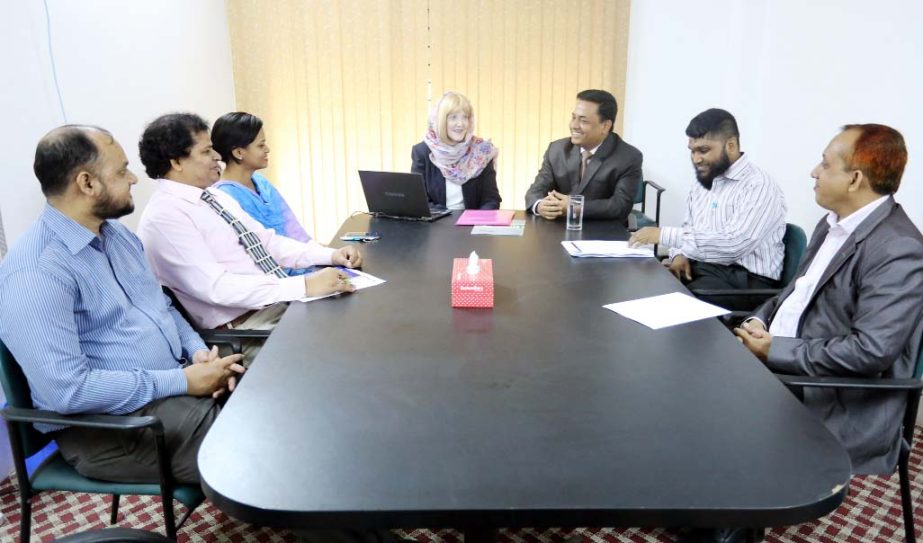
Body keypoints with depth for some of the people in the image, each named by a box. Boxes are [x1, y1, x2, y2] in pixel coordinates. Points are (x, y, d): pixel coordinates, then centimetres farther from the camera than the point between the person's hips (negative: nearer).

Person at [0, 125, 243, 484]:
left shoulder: (117, 232, 9)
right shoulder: (35, 273, -19)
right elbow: (66, 390, -25)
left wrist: (198, 350, -3)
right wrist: (182, 381, -22)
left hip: (177, 379, 8)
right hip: (110, 422, -8)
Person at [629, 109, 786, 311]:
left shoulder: (760, 186, -12)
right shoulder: (702, 182, 13)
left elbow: (732, 244, -25)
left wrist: (664, 234, -24)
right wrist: (680, 254, -4)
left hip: (744, 280, -7)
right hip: (698, 268, 7)